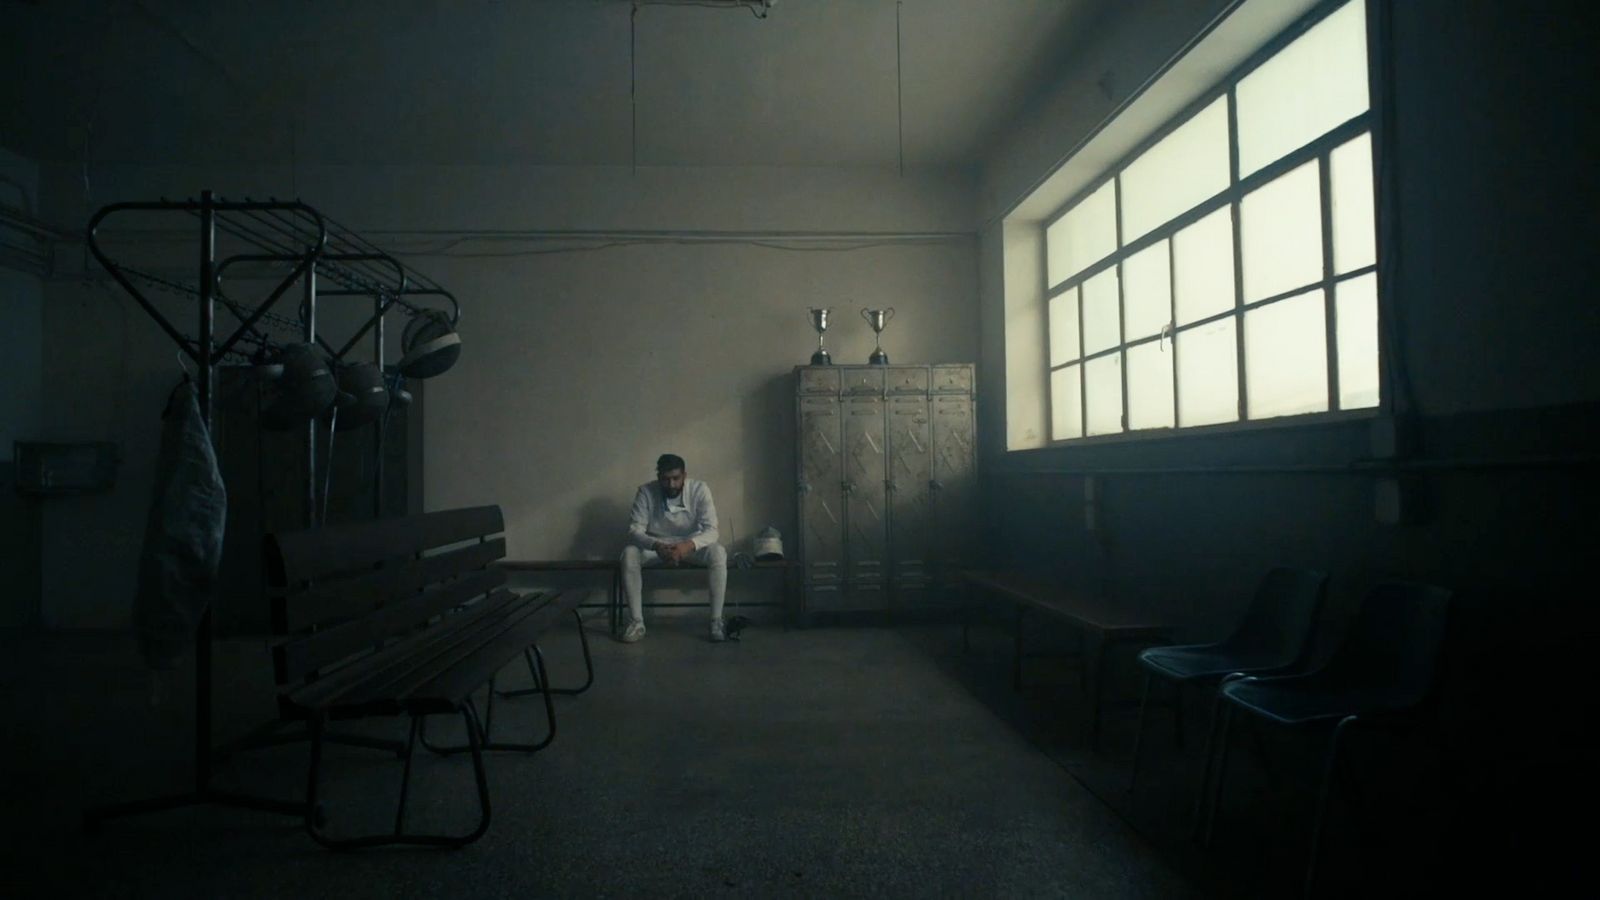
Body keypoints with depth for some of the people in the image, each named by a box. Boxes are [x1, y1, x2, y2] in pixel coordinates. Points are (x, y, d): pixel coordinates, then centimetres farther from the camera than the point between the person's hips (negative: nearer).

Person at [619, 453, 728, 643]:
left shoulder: (699, 489, -18)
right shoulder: (646, 491, -16)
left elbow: (711, 530, -23)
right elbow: (635, 529, -19)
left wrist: (689, 545, -44)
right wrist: (656, 546, -39)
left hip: (690, 545, -1)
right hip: (655, 545, 1)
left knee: (718, 553, -32)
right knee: (629, 553, -30)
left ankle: (716, 621, -24)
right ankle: (636, 621, -21)